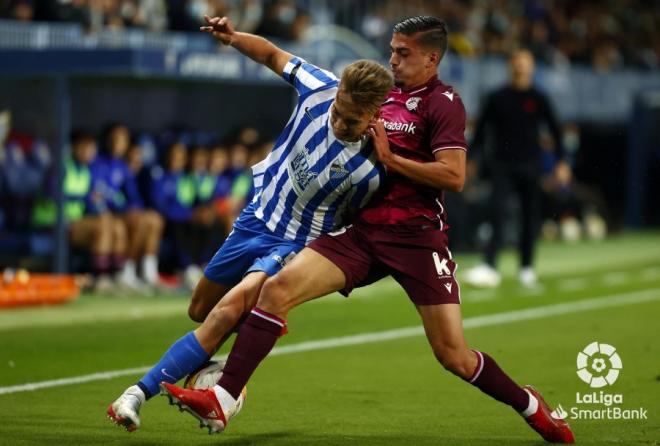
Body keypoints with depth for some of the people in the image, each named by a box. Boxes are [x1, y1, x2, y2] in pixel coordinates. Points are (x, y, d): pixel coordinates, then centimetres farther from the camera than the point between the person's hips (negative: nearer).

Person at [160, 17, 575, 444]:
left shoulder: (443, 102, -5)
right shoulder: (385, 96, 16)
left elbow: (454, 176, -16)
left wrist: (390, 159, -13)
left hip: (416, 236, -6)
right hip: (362, 229, 6)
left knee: (454, 355, -5)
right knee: (277, 288, -14)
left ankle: (530, 406, 23)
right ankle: (222, 401, -15)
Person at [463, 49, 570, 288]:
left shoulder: (538, 99, 2)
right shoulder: (497, 98, 3)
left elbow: (554, 129, 6)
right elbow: (481, 128, 9)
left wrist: (561, 160, 1)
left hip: (529, 167, 1)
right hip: (502, 165, -1)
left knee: (530, 217, 5)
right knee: (497, 212, -14)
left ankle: (527, 268, 18)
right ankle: (490, 266, -21)